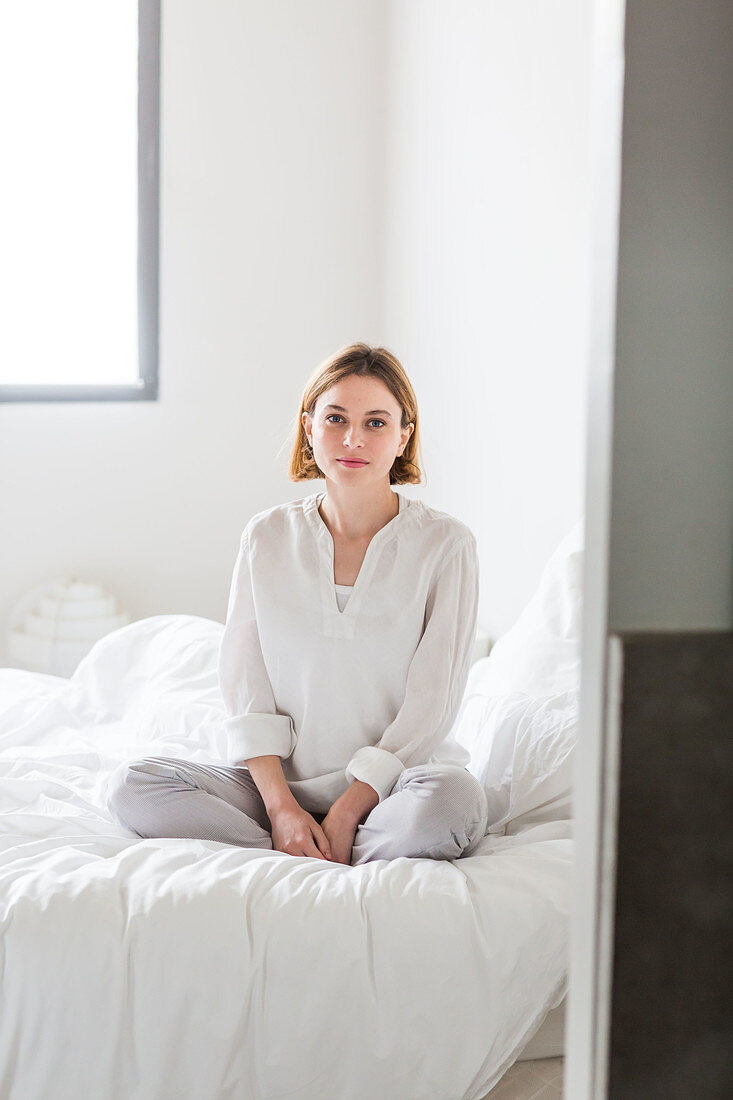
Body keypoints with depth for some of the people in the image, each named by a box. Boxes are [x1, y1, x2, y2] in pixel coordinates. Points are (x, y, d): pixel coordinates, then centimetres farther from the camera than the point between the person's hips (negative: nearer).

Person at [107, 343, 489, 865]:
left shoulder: (446, 543, -4)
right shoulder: (267, 537, 5)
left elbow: (432, 704, -7)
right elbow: (246, 687, 2)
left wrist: (349, 809, -15)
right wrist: (280, 804, -12)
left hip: (394, 778, -3)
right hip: (282, 779, 3)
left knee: (455, 801, -37)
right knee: (133, 784, -19)